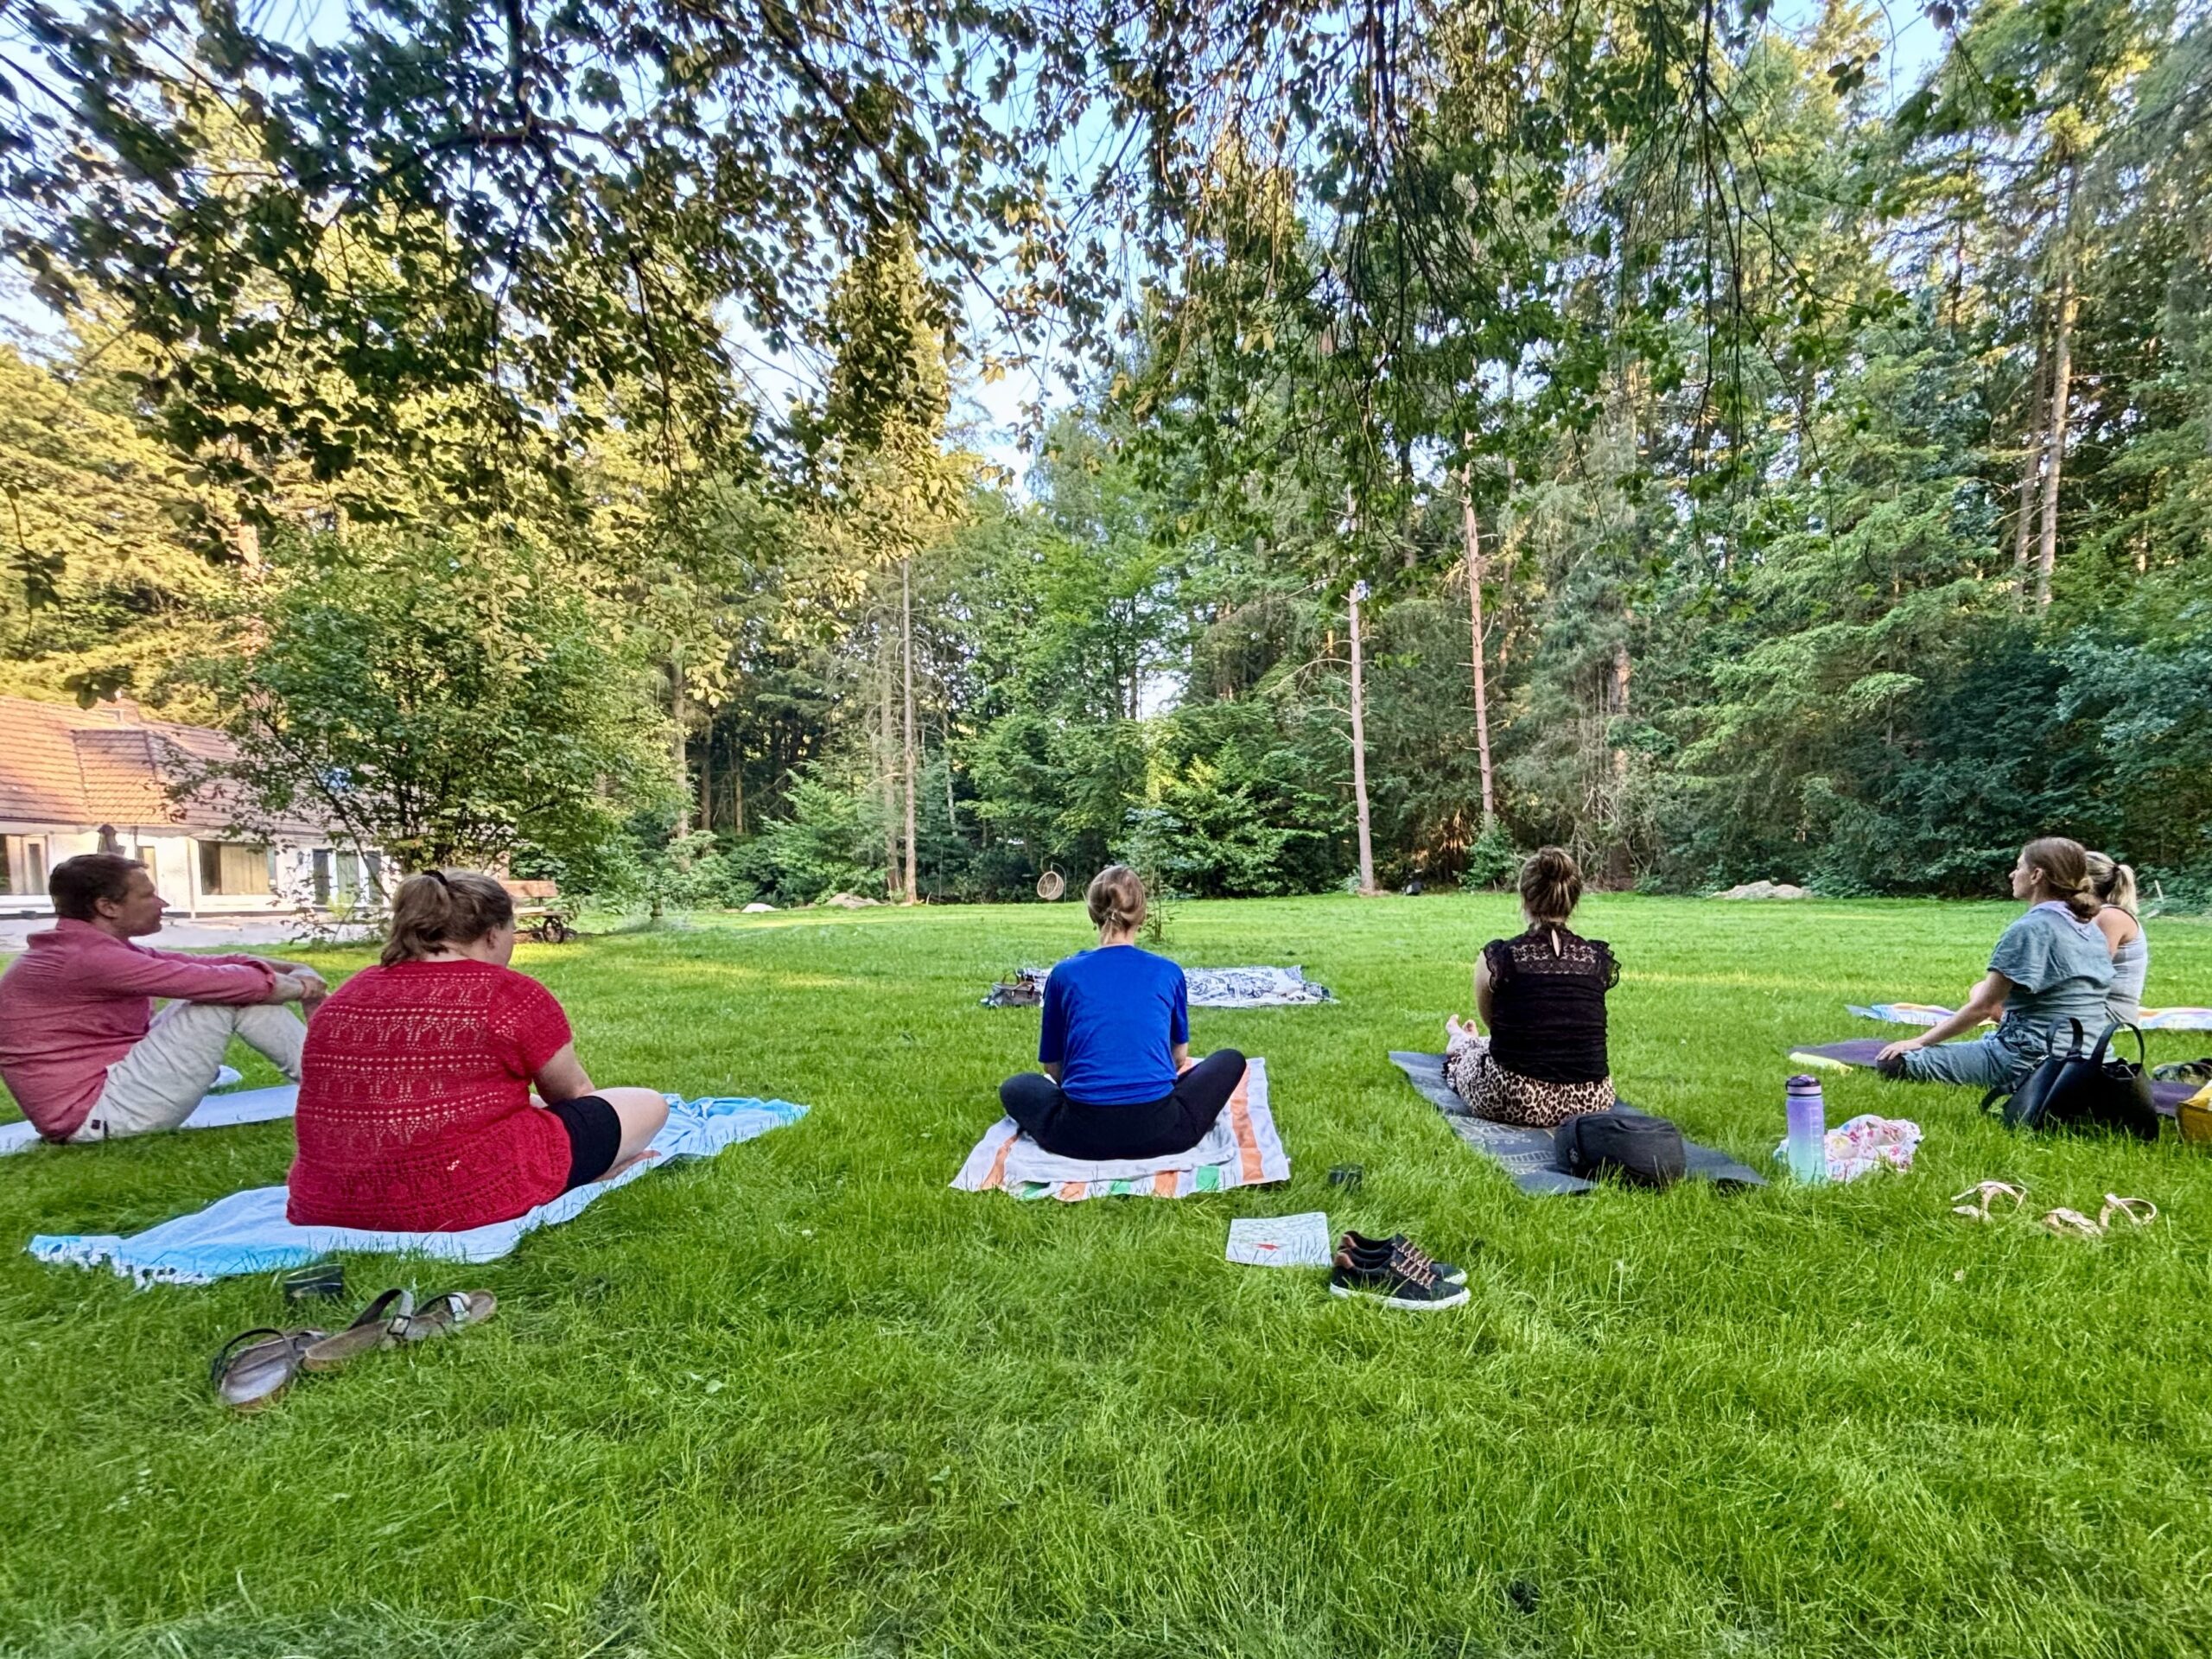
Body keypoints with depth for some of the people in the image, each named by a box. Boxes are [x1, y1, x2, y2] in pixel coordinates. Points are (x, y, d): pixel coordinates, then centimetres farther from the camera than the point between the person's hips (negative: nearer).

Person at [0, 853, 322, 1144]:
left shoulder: (89, 949, 10)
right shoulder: (86, 957, -21)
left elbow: (200, 966, 8)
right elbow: (207, 981, -22)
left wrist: (291, 969, -6)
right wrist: (299, 987, -8)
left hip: (105, 1083, 10)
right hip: (94, 1113, -10)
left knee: (232, 980, 7)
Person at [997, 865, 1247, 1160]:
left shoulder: (1065, 973, 5)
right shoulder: (1168, 972, 6)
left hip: (1083, 1133, 0)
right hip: (1159, 1130, 0)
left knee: (1013, 1087, 29)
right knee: (1231, 1060, 24)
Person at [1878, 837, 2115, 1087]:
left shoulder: (2029, 928, -16)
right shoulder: (2091, 928, 9)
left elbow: (1982, 1007, -14)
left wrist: (1920, 1041, -7)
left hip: (2031, 1062, -9)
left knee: (1894, 1061, -13)